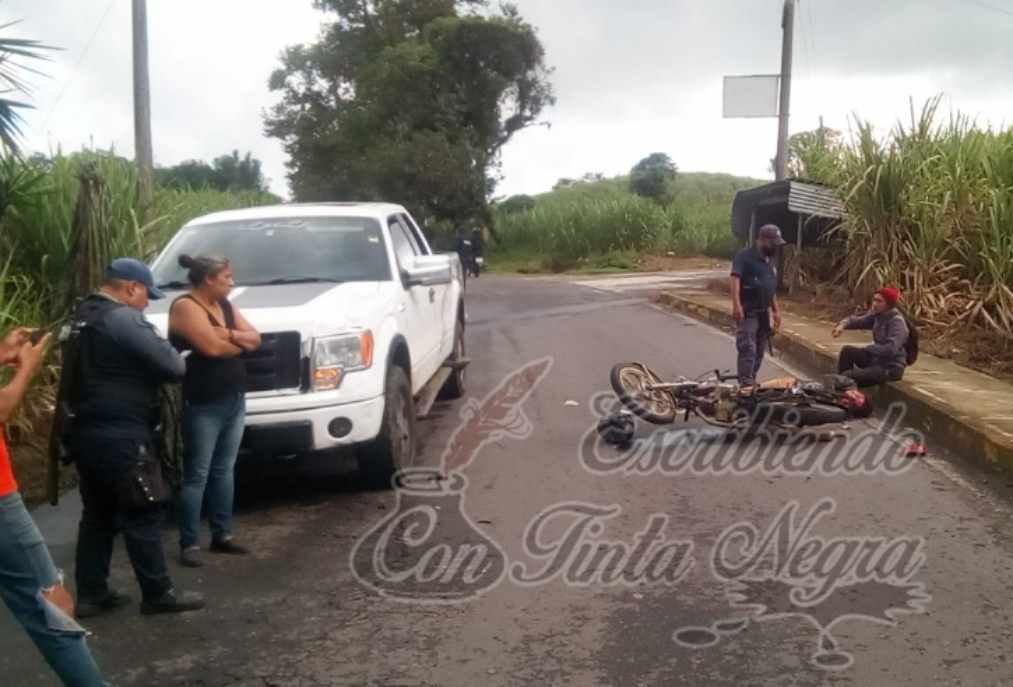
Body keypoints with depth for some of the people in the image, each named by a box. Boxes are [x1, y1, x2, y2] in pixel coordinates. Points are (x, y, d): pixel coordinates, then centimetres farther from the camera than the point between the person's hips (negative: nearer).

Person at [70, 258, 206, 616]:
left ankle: (90, 594, 20)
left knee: (97, 515, 15)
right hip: (121, 435, -9)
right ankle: (158, 594, 7)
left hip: (86, 430, 9)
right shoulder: (124, 318, -16)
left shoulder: (83, 316, 14)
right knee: (142, 516, 0)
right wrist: (171, 351, 6)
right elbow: (173, 366, -17)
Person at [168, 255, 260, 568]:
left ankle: (222, 535, 21)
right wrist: (241, 342, -3)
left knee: (224, 470, 13)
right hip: (203, 405, -8)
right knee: (197, 475, -2)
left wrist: (229, 336, -12)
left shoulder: (225, 305, 15)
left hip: (235, 400, 8)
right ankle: (189, 544, 4)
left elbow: (255, 338, 7)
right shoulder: (185, 306, -11)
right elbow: (212, 347, -22)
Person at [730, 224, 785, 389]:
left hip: (764, 312, 8)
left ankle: (751, 382, 17)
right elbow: (735, 279, -18)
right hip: (747, 312, -8)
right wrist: (736, 304, -29)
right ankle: (745, 385, -16)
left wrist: (776, 311, 20)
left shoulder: (769, 262, 18)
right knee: (748, 349, -14)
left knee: (760, 350, 9)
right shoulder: (745, 256, -8)